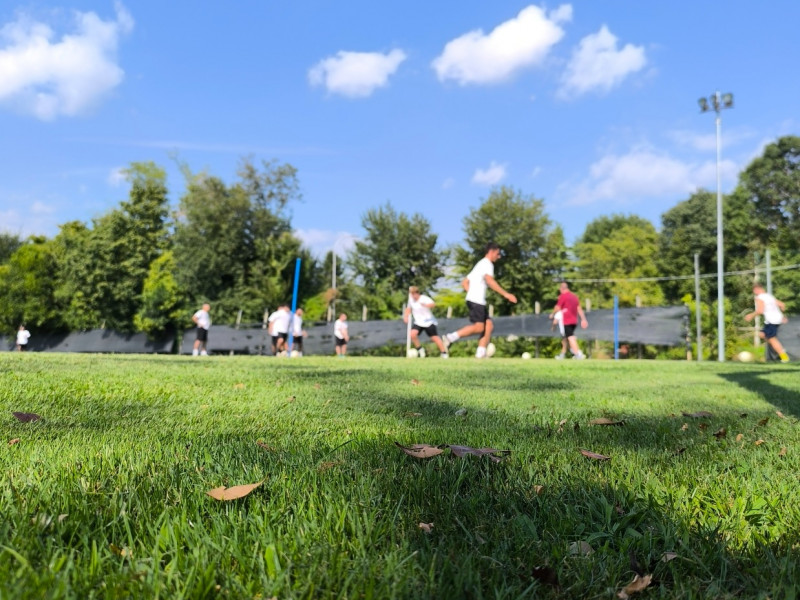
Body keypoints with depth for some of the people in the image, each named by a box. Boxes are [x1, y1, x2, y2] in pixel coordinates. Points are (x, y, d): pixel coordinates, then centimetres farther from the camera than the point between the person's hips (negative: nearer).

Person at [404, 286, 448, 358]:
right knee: (412, 334, -20)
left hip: (428, 322, -4)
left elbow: (433, 304, -37)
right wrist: (406, 316, 3)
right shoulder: (411, 299, 2)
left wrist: (427, 305, -59)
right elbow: (409, 308, 20)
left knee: (435, 337, -6)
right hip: (418, 322, 4)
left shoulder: (424, 298, -18)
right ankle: (419, 349, 2)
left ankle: (444, 353, 12)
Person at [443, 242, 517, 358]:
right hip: (476, 301, -10)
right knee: (479, 327, -15)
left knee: (489, 325, 3)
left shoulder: (480, 264, 27)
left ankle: (481, 353, -2)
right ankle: (450, 337, -12)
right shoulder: (487, 263, -3)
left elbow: (464, 283, 27)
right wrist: (506, 294, -23)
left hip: (479, 302, 10)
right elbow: (490, 281, -22)